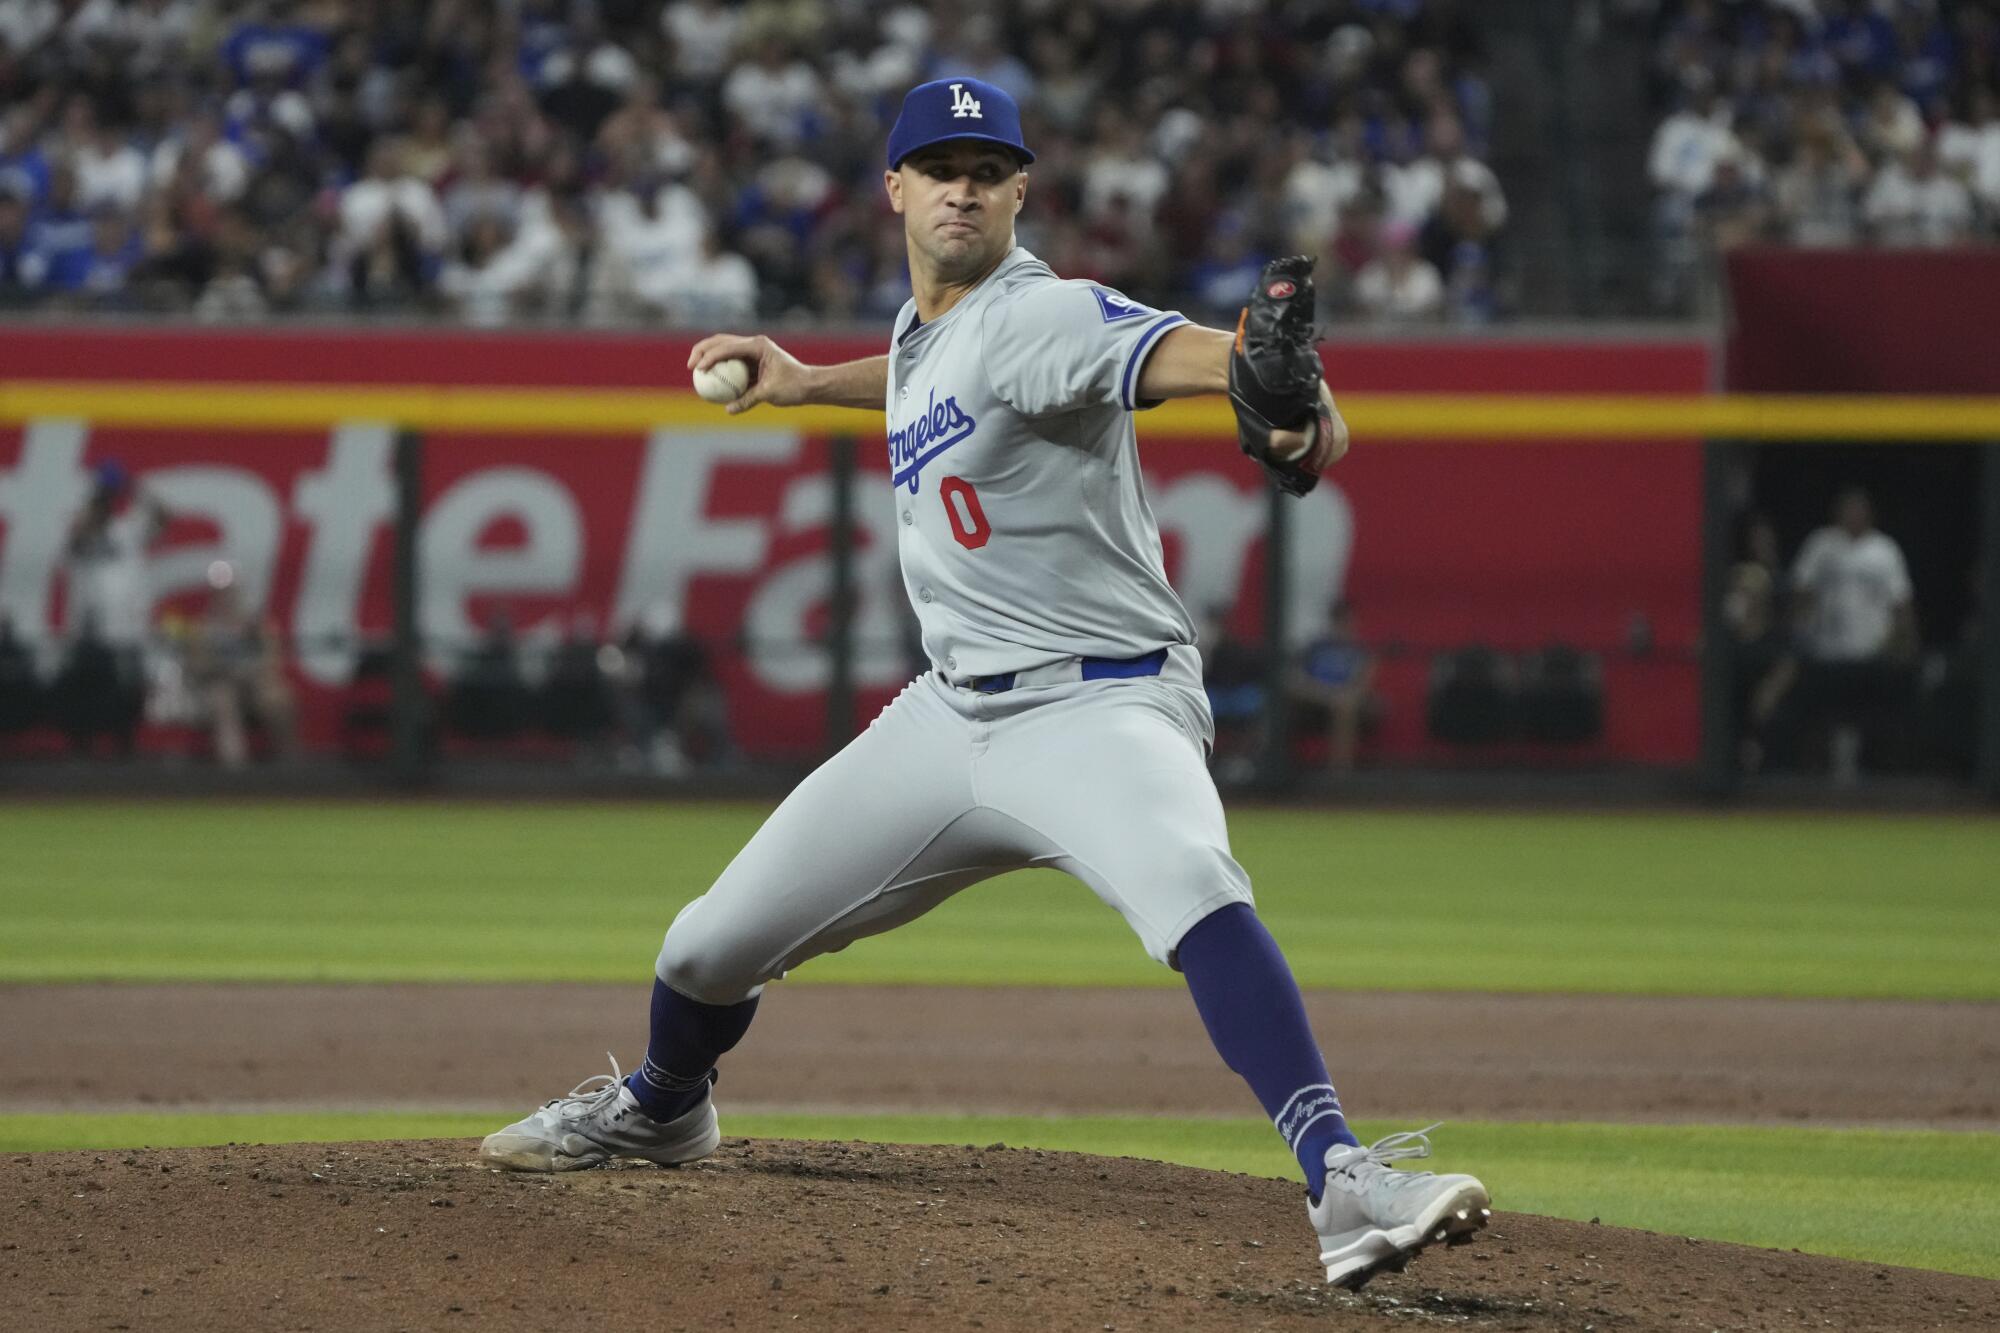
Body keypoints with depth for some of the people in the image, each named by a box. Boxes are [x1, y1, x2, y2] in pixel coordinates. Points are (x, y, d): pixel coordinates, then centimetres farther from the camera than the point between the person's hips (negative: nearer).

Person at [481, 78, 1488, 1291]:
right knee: (713, 947, 12)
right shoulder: (926, 330, 9)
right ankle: (662, 1108, 46)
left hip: (1103, 707, -8)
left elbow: (1171, 350, -39)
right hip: (958, 717, 8)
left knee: (1194, 887, -39)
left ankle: (1344, 1184, -47)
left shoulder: (1039, 316, -16)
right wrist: (812, 383, 34)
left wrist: (1277, 382, -59)